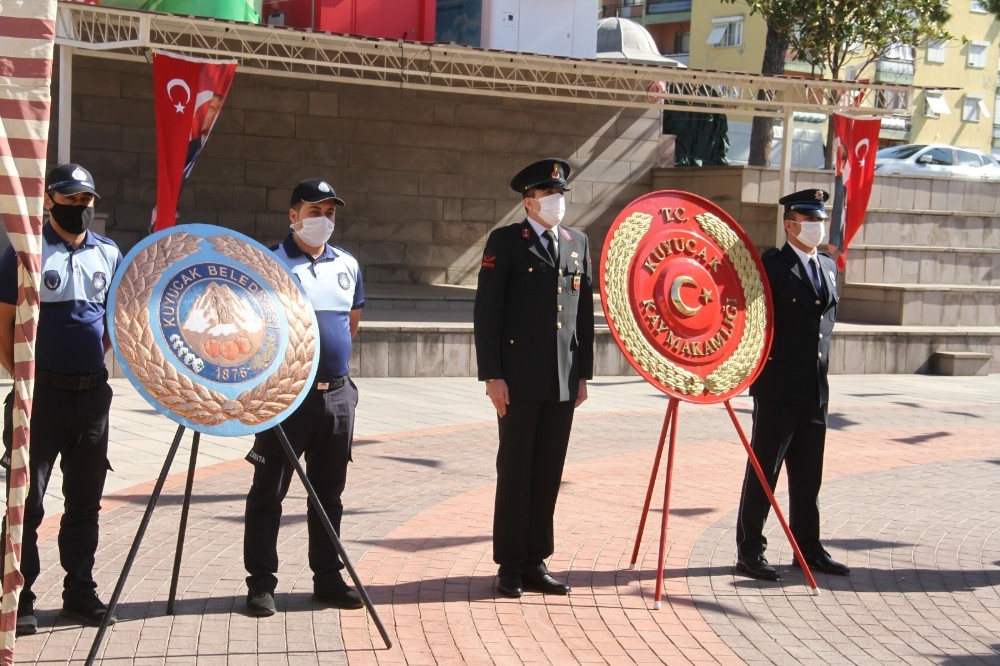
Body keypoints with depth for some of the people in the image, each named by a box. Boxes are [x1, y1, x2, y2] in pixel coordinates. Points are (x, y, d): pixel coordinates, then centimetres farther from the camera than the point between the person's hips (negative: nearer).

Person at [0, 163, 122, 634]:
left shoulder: (108, 254, 8)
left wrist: (96, 361, 6)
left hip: (93, 395, 4)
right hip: (42, 394, -4)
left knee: (85, 500, 11)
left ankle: (80, 591, 21)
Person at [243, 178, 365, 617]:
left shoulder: (348, 265, 11)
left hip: (337, 394, 5)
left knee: (329, 493, 12)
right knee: (268, 492, 0)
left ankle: (328, 577, 21)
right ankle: (261, 582, 7)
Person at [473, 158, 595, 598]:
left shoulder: (578, 243, 13)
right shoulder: (505, 242, -2)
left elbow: (585, 311, 15)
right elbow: (486, 312, -6)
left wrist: (583, 373, 11)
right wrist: (492, 376, -11)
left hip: (564, 381, 5)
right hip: (520, 379, -4)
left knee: (549, 474, 8)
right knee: (515, 472, 3)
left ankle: (536, 562, 17)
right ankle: (511, 567, 11)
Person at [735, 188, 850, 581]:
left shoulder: (828, 267, 14)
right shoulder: (769, 266, -9)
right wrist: (766, 362, -11)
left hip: (816, 387, 7)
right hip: (778, 386, -7)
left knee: (808, 474, 13)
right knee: (764, 470, -2)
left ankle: (808, 548, 22)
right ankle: (749, 551, 4)